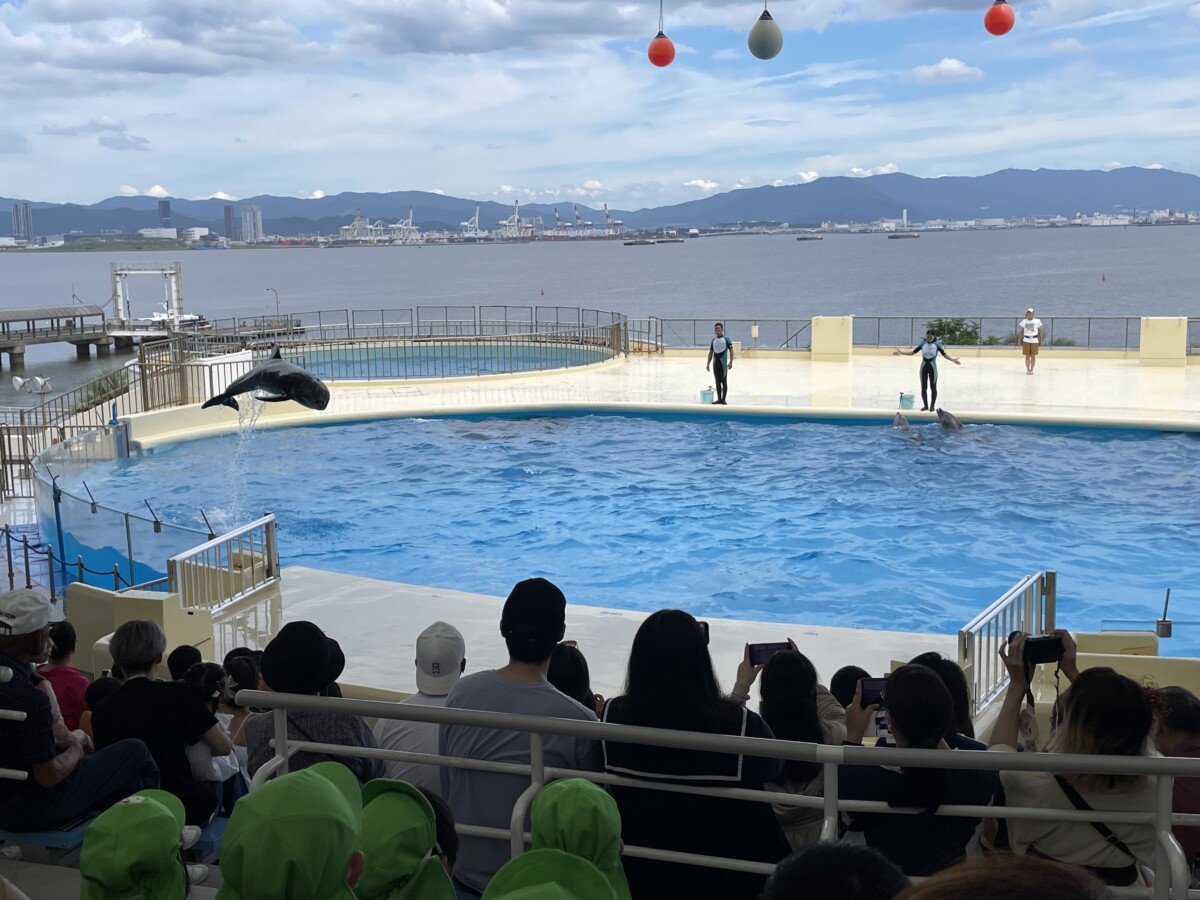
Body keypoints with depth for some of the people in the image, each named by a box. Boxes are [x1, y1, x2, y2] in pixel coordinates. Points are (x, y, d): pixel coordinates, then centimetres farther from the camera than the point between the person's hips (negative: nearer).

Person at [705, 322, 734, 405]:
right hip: (715, 363, 5)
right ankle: (719, 399, 13)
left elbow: (731, 351, -6)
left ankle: (723, 399, 6)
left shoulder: (726, 339, -3)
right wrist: (708, 363, 11)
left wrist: (731, 362, -14)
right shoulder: (713, 340, 12)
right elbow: (711, 352, 15)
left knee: (724, 381, 0)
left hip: (723, 363, -5)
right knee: (717, 381, 8)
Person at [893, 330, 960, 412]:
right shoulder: (923, 344, 1)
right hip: (924, 367, 2)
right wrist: (901, 352, -1)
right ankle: (925, 405, 12)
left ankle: (932, 405, 9)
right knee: (923, 387, 4)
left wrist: (953, 360, -21)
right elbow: (913, 352, 6)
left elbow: (945, 354, -5)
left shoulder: (937, 344, -4)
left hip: (932, 367, -2)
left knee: (933, 387, 2)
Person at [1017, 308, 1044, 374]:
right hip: (1026, 340, 1)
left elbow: (1040, 331, 6)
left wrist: (1040, 341, 3)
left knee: (1033, 356, 1)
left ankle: (1031, 370, 9)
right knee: (1027, 356, 2)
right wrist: (1019, 340, 4)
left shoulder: (1037, 321, 2)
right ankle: (1028, 370, 10)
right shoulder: (1024, 321, 6)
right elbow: (1021, 331, 9)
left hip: (1034, 340, -1)